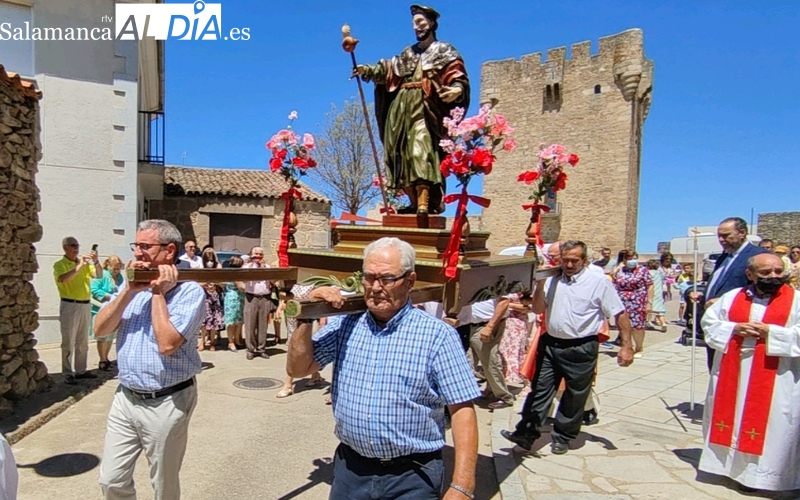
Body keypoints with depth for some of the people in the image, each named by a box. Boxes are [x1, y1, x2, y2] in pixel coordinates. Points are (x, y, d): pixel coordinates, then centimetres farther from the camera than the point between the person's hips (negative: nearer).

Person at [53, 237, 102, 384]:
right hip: (70, 306, -6)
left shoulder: (85, 263, 11)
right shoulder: (59, 264, -4)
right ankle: (68, 373, 2)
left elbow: (99, 275, 1)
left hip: (86, 305, 6)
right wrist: (79, 265, -28)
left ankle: (81, 370, 20)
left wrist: (96, 261, -14)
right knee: (68, 341, -2)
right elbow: (64, 279, -23)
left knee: (83, 341, 12)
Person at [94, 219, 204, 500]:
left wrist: (159, 293, -19)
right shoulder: (132, 286, 7)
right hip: (125, 398, 6)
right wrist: (130, 291, -12)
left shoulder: (189, 291, -15)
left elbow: (167, 344, -26)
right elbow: (100, 330, -2)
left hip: (165, 403, -6)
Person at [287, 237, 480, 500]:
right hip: (349, 469, 4)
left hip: (412, 478, -3)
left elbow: (462, 410, -13)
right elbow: (298, 368, 3)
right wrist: (307, 317, -9)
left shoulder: (437, 335, -12)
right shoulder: (344, 326, 2)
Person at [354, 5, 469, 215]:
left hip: (424, 110, -6)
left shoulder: (444, 52, 12)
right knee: (405, 154, -2)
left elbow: (458, 77, -1)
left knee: (421, 150, -22)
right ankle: (415, 202, 0)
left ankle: (424, 204, -30)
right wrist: (368, 70, 1)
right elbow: (388, 71, 17)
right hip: (402, 108, 6)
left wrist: (457, 89, -23)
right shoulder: (408, 53, 27)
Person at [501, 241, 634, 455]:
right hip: (550, 344, 3)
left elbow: (620, 314, -4)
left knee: (574, 398, 10)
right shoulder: (552, 280, 3)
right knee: (540, 390, 7)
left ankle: (562, 438, 28)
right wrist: (540, 284, -11)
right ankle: (526, 434, 13)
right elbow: (538, 309, 4)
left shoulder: (599, 281, -6)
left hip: (581, 349, -3)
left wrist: (626, 346, -9)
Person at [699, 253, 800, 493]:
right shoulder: (731, 297, 5)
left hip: (774, 380, -3)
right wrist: (733, 329, -9)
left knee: (771, 425, 1)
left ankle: (758, 472, 13)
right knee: (730, 417, 12)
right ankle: (729, 461, 27)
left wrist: (770, 333, -16)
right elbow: (709, 322, 7)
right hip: (731, 375, 3)